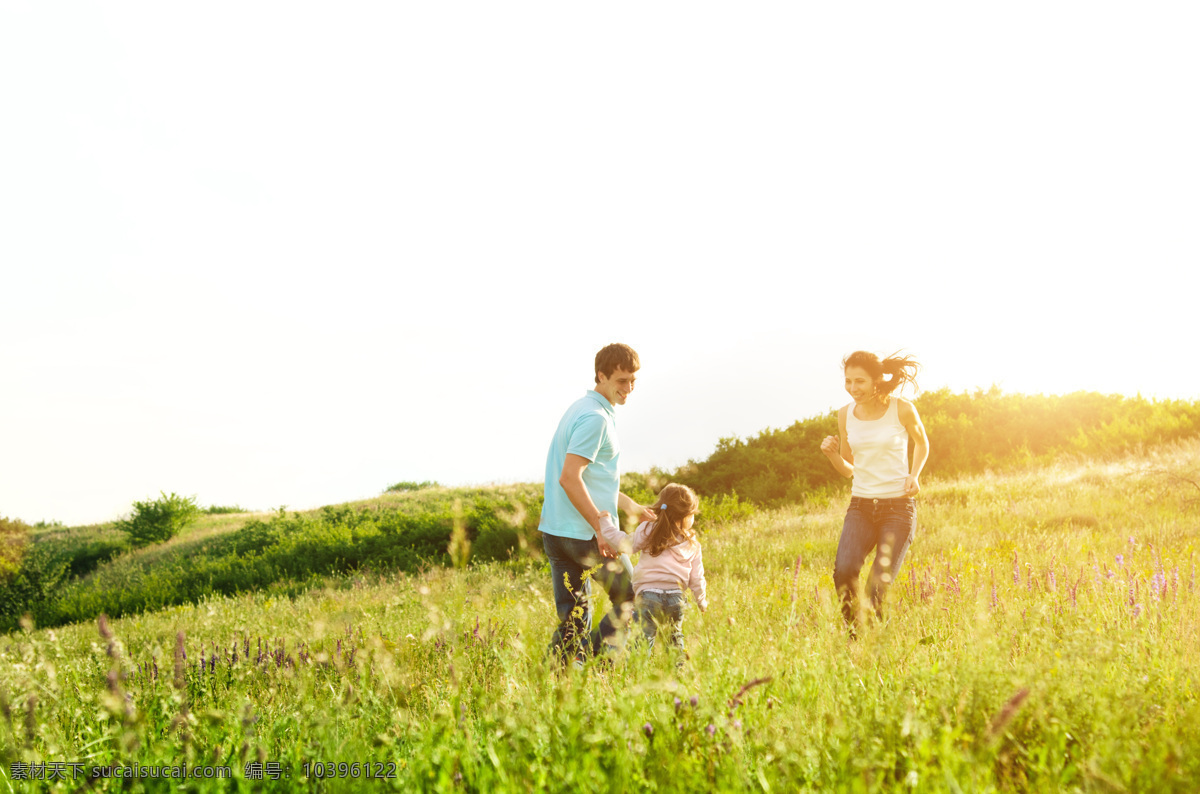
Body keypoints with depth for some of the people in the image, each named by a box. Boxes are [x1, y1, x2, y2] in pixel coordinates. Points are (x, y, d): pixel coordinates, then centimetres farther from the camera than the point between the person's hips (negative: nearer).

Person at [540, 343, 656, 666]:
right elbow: (569, 478, -23)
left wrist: (630, 506, 24)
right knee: (631, 600, 7)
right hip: (585, 534, -9)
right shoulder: (595, 417, -14)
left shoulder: (581, 410, 18)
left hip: (555, 531, 9)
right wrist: (602, 528, -21)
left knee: (573, 620, 11)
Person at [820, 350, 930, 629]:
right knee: (844, 571, -25)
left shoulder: (902, 409, -6)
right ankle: (852, 633, 0)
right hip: (860, 505, 2)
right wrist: (832, 454, -9)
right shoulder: (846, 414, 4)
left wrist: (914, 475, -4)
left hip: (898, 506, -2)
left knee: (878, 587, -11)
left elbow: (922, 443, 15)